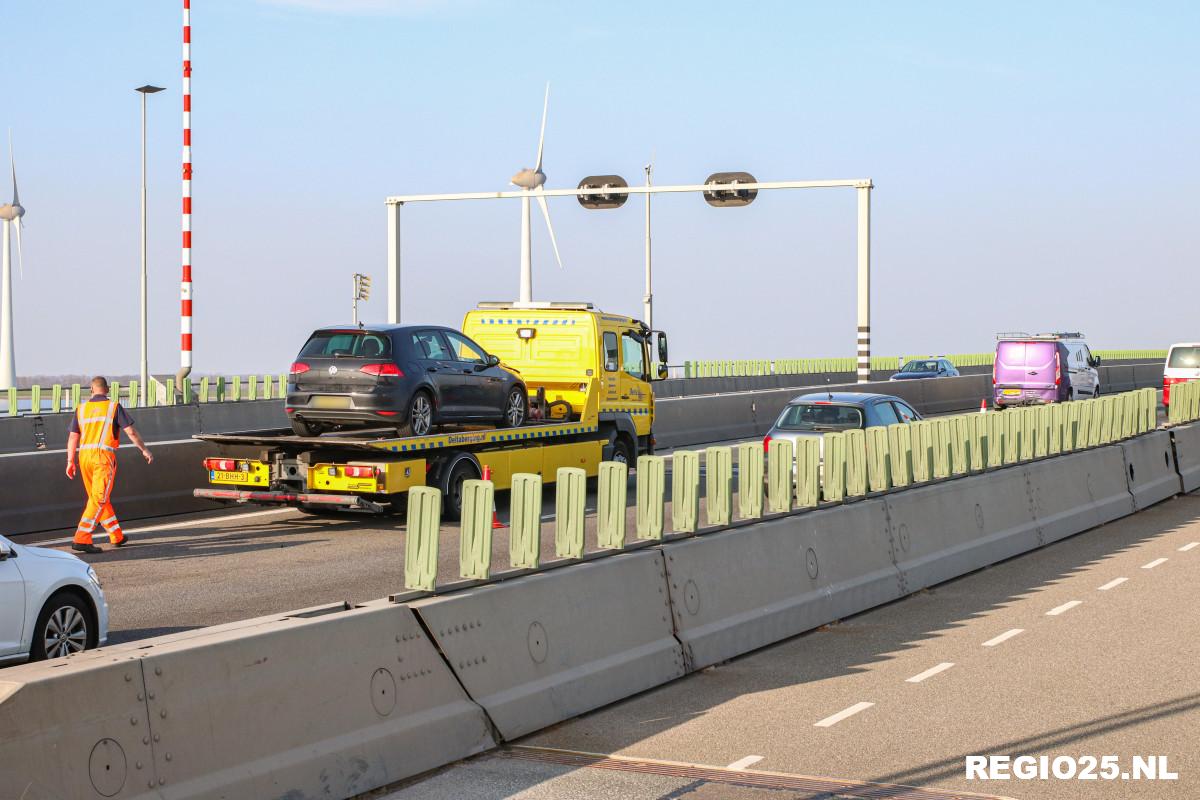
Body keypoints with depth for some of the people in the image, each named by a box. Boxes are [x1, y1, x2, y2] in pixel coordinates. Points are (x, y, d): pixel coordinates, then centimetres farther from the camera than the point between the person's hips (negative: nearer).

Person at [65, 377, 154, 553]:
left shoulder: (81, 409, 10)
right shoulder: (114, 407, 0)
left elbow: (73, 437, 8)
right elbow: (131, 431, -3)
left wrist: (70, 462, 13)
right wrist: (144, 450, 7)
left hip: (85, 456, 5)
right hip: (104, 456, -5)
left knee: (99, 498, 15)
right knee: (99, 500, -6)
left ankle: (116, 537, 23)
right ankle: (81, 539, -16)